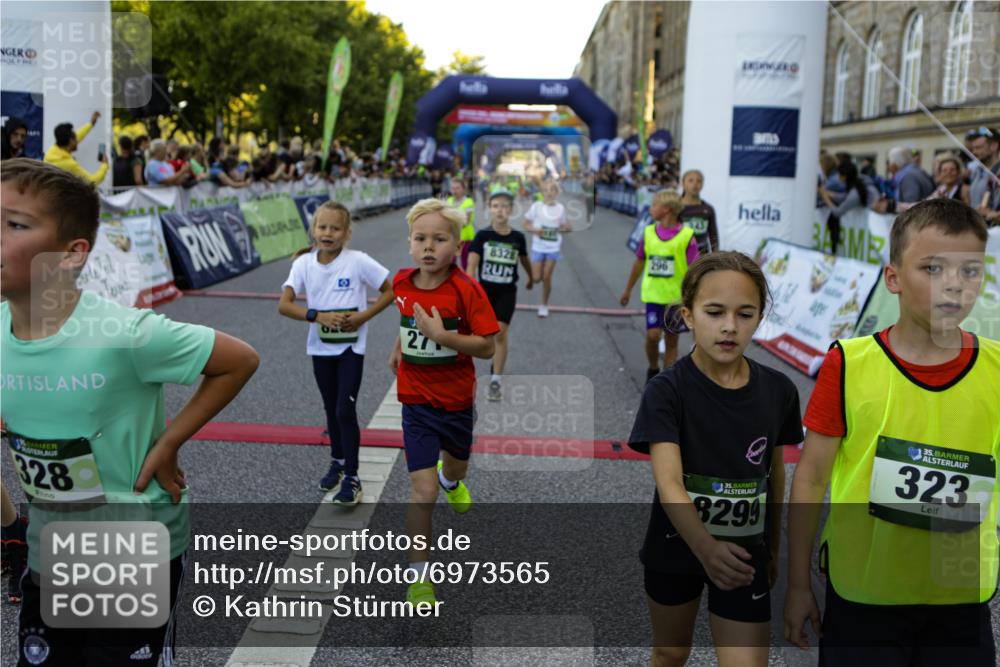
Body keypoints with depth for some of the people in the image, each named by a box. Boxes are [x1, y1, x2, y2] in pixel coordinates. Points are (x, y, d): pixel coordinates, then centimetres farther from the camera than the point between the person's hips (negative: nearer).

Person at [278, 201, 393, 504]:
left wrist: (363, 316, -18)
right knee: (331, 409, 18)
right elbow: (284, 305, -11)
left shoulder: (359, 261, -15)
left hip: (351, 346, -4)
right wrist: (318, 316, -24)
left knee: (345, 410, -8)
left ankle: (351, 479, 2)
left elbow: (391, 291, -8)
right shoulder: (304, 263, -7)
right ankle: (337, 462, 38)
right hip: (320, 348, 4)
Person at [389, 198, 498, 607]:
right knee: (423, 489, -9)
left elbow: (487, 347, -21)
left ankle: (450, 480, 66)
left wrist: (441, 335, -31)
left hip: (457, 400, 0)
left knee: (456, 467, 26)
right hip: (416, 401, 0)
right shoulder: (401, 284, -7)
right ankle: (417, 575, 5)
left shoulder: (466, 289, -19)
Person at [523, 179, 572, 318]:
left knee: (546, 278, 1)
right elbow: (526, 224, -2)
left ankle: (544, 305, 18)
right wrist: (534, 230, -20)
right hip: (538, 247, -1)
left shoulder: (561, 208, -1)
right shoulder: (536, 206, -8)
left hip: (553, 248, 1)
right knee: (537, 278, -4)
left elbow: (564, 225, 14)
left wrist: (567, 227, -8)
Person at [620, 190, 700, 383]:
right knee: (652, 335, -11)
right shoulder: (648, 233, 2)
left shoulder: (686, 236, -9)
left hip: (676, 298, -2)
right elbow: (639, 262, 14)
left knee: (671, 340, 7)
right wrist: (628, 290, 20)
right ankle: (653, 369, 15)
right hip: (653, 295, 2)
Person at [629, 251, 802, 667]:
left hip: (744, 554, 1)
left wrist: (773, 548, 13)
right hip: (674, 548, -1)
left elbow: (776, 474, 5)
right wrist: (705, 546, -45)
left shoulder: (778, 390, -8)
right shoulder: (666, 391, -19)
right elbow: (669, 483, -29)